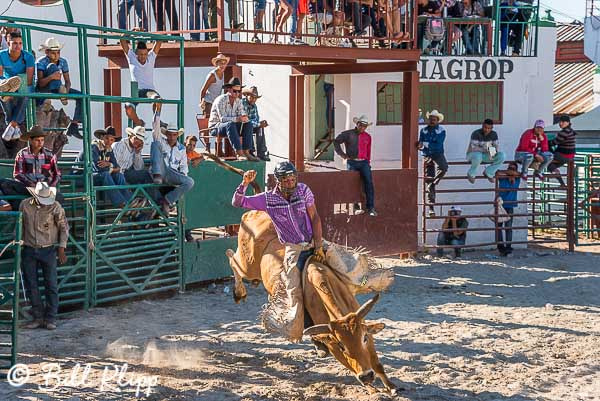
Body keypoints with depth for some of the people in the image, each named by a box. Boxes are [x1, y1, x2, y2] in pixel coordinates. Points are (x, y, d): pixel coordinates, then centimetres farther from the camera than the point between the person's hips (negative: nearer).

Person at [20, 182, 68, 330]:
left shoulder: (55, 207, -8)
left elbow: (64, 227, 0)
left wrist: (61, 249, -4)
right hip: (29, 251, 3)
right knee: (30, 285, 4)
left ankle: (50, 318, 4)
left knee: (51, 285, -3)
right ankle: (38, 317, 12)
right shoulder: (25, 205, -1)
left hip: (48, 250, -3)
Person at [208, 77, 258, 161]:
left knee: (248, 124, -13)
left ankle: (246, 152, -22)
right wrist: (237, 119, -40)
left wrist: (244, 118, -26)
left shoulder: (238, 101, 6)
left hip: (230, 127, 7)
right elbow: (222, 118, -26)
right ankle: (239, 153, -45)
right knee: (230, 124, -38)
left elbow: (242, 114, 0)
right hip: (215, 127, -7)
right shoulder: (221, 100, -17)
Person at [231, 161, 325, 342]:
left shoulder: (303, 190, 0)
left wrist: (319, 246, -7)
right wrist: (245, 183, -22)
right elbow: (237, 202, -5)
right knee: (295, 295, -9)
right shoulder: (268, 199, -5)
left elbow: (315, 218, 1)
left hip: (313, 245, 3)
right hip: (293, 251, -3)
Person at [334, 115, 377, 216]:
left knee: (369, 183, -13)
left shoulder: (367, 137, 16)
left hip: (364, 163, 2)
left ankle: (371, 208, -14)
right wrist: (342, 154, 3)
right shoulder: (348, 134, 5)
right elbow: (336, 141, 9)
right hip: (352, 163, -2)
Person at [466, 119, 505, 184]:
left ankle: (488, 172, 1)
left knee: (501, 156, -17)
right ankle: (471, 174, -13)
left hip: (485, 155, 5)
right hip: (472, 154, -5)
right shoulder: (476, 133, -24)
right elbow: (473, 148, -30)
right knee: (478, 156, -41)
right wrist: (486, 150, -41)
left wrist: (494, 152, -30)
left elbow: (496, 147, -7)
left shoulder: (494, 134, -7)